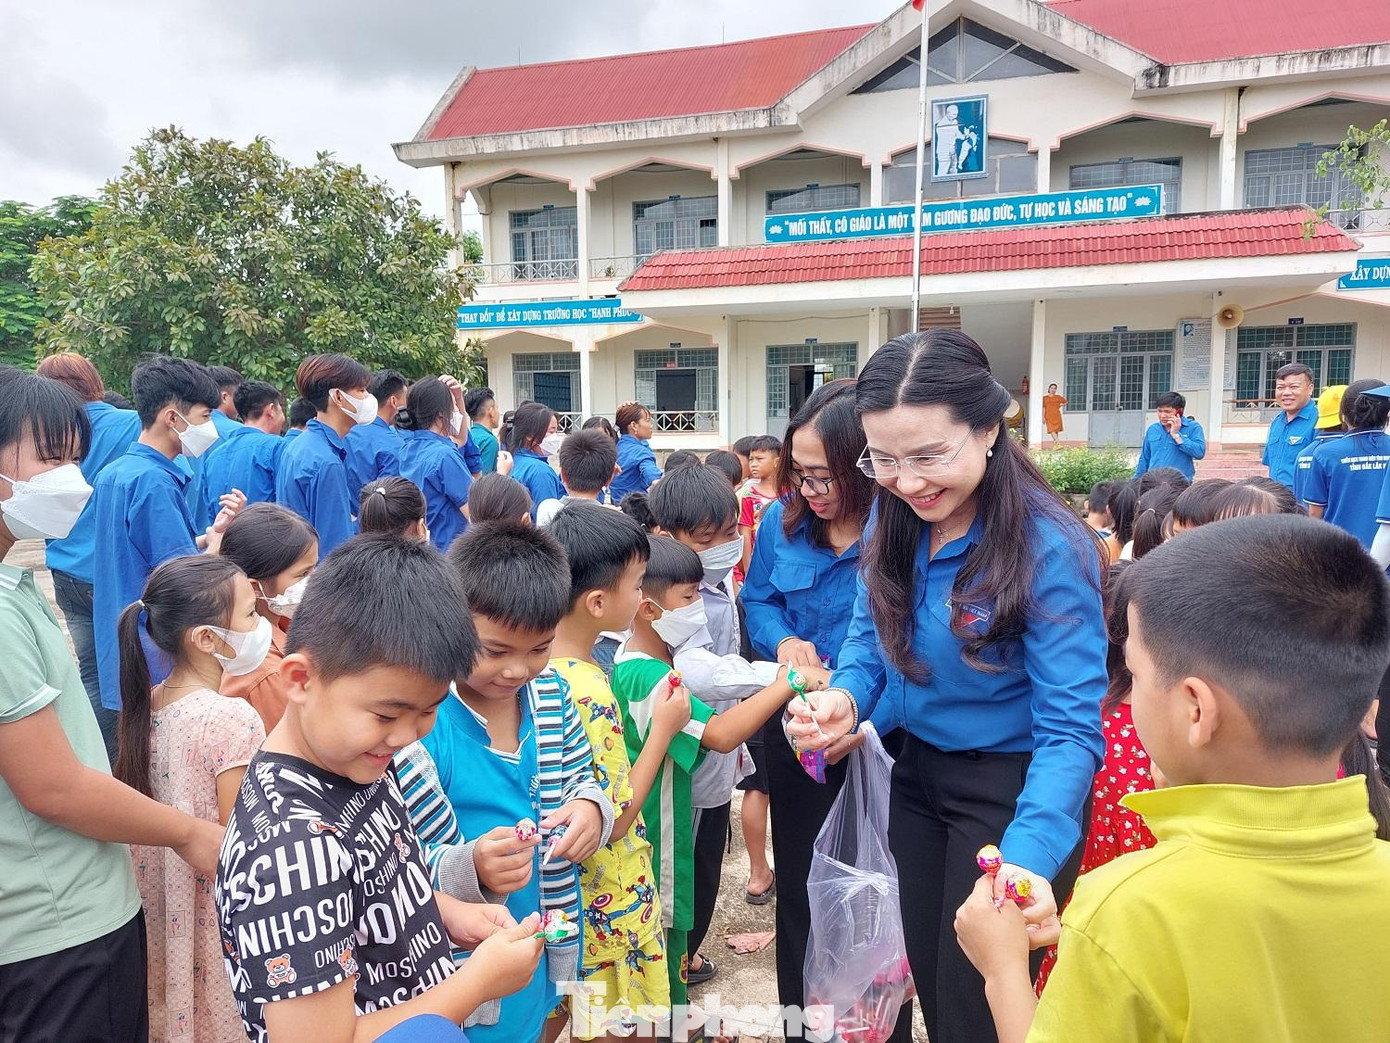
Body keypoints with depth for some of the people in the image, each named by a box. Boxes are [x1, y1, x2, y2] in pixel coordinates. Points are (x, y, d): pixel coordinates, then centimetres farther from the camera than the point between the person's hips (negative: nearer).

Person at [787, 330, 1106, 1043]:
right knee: (926, 978, 22)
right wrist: (845, 697, -17)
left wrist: (1029, 854, -42)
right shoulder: (893, 514, -7)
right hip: (918, 771, 6)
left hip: (1013, 789, -5)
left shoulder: (1050, 548, -26)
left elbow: (1070, 729, -26)